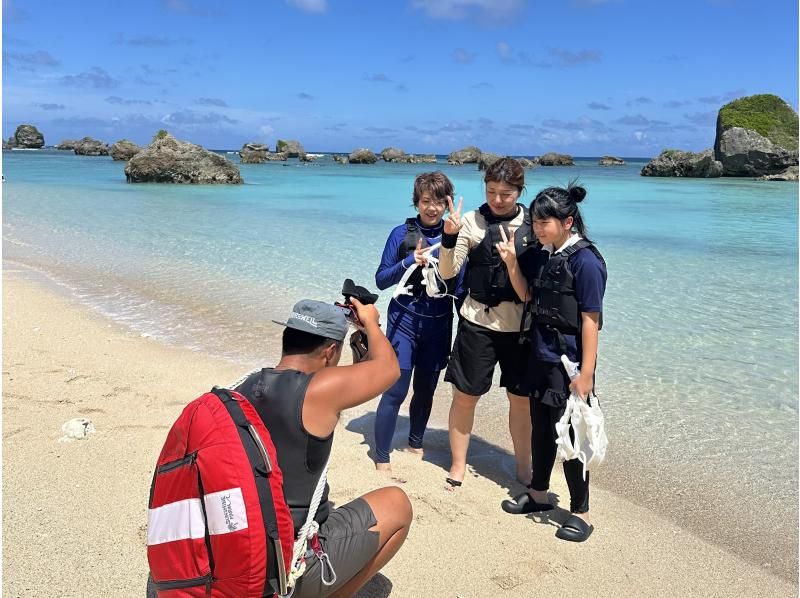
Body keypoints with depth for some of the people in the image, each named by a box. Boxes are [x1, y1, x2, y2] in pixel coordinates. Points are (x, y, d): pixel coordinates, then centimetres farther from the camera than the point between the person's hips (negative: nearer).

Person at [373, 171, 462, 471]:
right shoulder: (402, 233, -4)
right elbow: (381, 279, -5)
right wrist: (411, 261, -18)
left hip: (439, 325, 3)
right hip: (404, 321, -3)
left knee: (426, 390, 14)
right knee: (395, 391, -4)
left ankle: (415, 444, 36)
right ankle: (381, 457, 8)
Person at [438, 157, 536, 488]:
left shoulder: (533, 223, 1)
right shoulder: (472, 221, -4)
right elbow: (448, 272, -6)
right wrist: (449, 237, -21)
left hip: (521, 324, 1)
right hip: (478, 321, -1)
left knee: (521, 399, 10)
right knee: (465, 395, 7)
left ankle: (523, 468, 29)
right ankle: (458, 466, 26)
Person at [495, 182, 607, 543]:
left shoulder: (585, 260, -18)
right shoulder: (542, 254, 3)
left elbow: (590, 320, -19)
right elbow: (527, 295, 13)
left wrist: (586, 374, -19)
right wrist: (512, 263, -4)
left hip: (569, 364, -7)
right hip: (540, 358, 8)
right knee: (540, 428, 19)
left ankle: (580, 513, 19)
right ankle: (538, 494, 38)